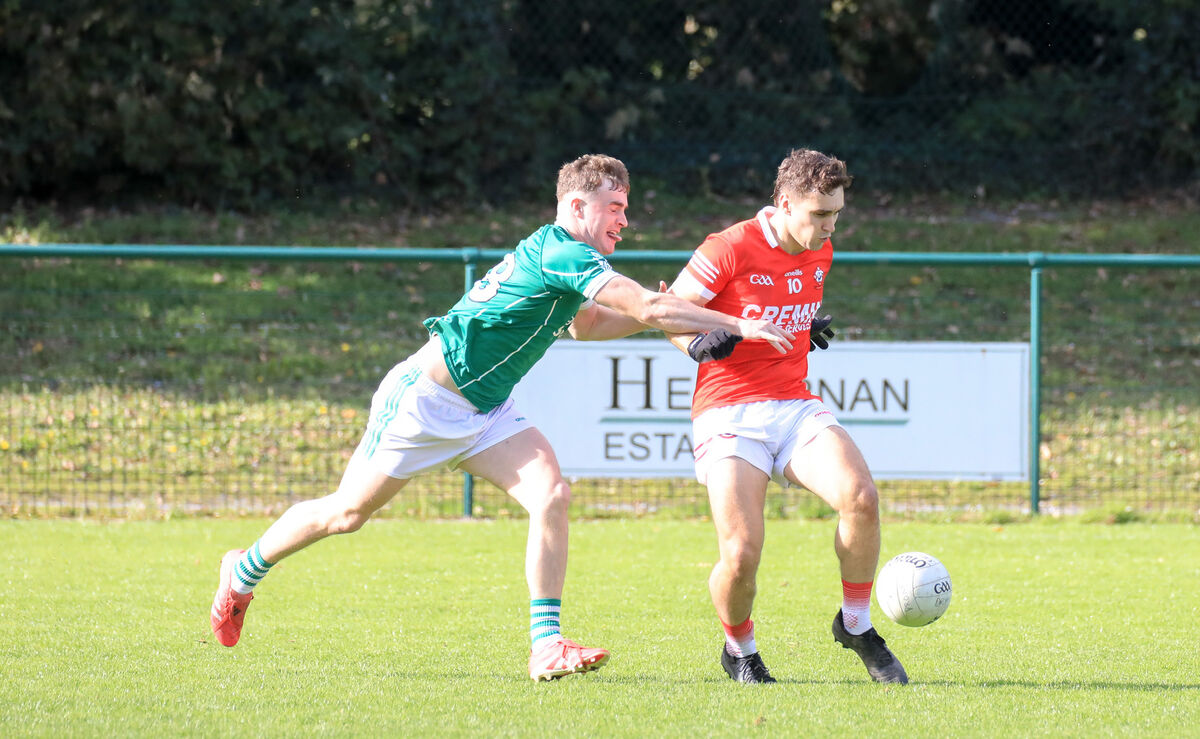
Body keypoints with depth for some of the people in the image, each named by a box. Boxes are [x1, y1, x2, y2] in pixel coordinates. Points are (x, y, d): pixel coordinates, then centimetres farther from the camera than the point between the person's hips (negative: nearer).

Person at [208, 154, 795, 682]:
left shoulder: (563, 258, 7)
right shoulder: (560, 253, -23)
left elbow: (586, 323, 29)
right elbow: (647, 307, -31)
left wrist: (666, 317, 15)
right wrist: (737, 326, -28)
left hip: (486, 410, 9)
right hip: (425, 397, -9)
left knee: (550, 494, -13)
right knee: (346, 513, 6)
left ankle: (547, 647, -16)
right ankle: (244, 571, 30)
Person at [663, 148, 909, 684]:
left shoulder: (820, 253, 10)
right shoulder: (729, 250, -11)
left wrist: (805, 329, 9)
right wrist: (699, 343, -23)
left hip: (796, 408, 5)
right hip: (729, 413, -5)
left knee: (860, 497, -23)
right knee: (741, 555, -18)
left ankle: (856, 625, -2)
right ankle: (739, 650, 13)